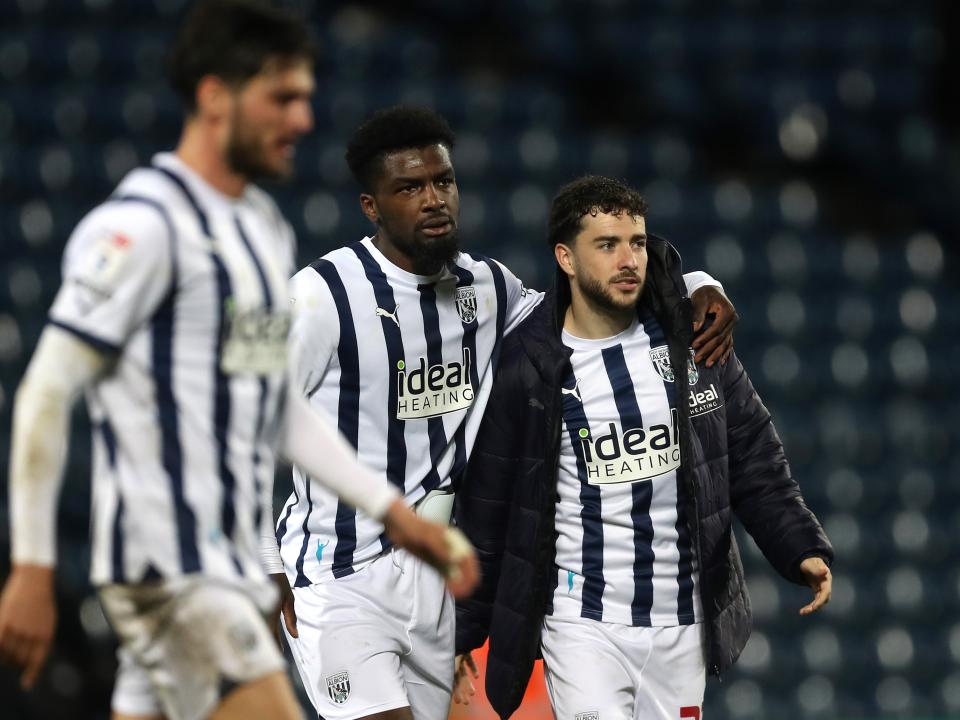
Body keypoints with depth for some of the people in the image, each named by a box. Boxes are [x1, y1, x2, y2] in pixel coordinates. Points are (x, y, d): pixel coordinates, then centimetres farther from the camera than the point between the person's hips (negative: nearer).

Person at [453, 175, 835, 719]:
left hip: (682, 627, 3)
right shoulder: (526, 372, -6)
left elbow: (755, 464, 8)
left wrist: (803, 551, -5)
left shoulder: (694, 347, 2)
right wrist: (463, 633, 3)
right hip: (582, 627, -3)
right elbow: (485, 515, 1)